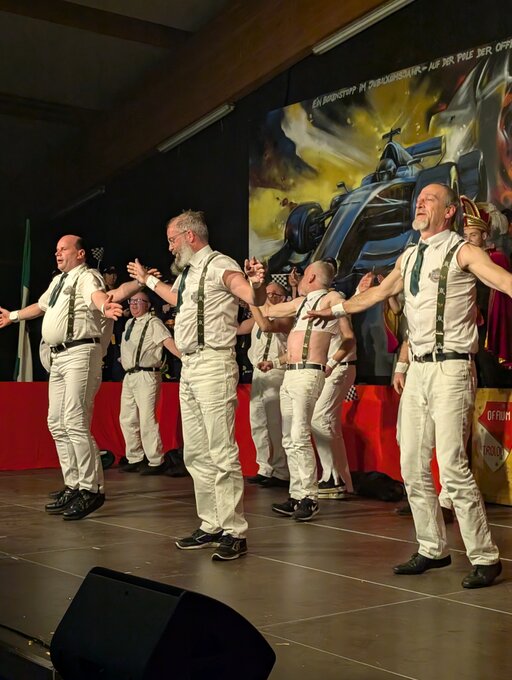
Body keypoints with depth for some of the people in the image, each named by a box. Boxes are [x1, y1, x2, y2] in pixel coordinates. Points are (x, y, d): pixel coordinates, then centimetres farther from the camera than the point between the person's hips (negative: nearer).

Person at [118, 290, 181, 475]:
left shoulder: (153, 323, -7)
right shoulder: (129, 323, 16)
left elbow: (168, 341, -20)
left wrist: (185, 357, -31)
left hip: (146, 376, -8)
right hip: (129, 376, 9)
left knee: (147, 420, -10)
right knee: (127, 419, 11)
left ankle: (156, 462, -1)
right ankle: (134, 459, 21)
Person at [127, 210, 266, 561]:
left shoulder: (219, 266, -9)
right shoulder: (187, 273, 17)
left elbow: (256, 299, -22)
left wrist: (256, 285, -44)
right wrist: (147, 279, 48)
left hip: (213, 364, -10)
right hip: (189, 366, 10)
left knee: (221, 453, -11)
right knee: (196, 454, 12)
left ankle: (234, 533, -5)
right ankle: (211, 526, 21)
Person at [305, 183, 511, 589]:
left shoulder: (461, 252, -5)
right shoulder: (409, 258, 16)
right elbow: (380, 292, 30)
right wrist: (337, 310, 39)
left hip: (451, 369, -7)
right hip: (417, 369, 8)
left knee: (452, 465, -13)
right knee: (413, 467, 9)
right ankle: (433, 550, 22)